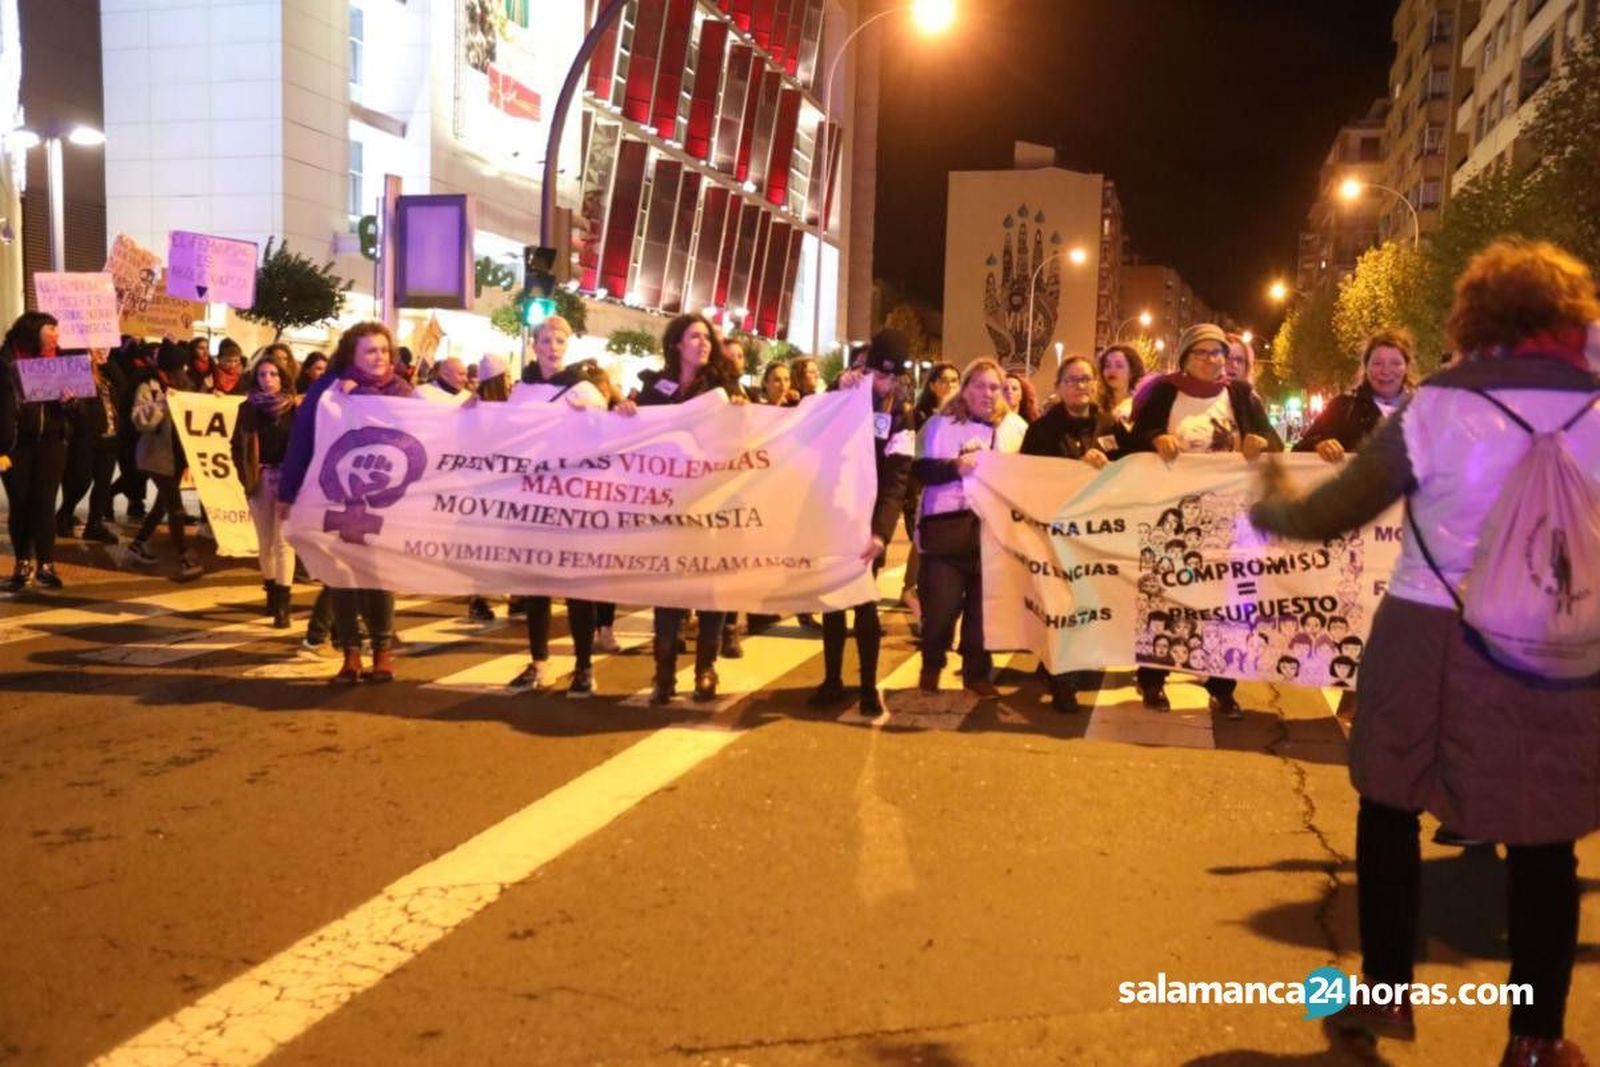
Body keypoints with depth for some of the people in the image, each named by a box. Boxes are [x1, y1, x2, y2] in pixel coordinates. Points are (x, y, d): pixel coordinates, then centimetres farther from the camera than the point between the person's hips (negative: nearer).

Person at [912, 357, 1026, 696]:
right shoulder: (941, 423, 5)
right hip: (946, 526, -2)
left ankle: (977, 671, 22)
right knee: (940, 604, 1)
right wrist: (954, 466, -20)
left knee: (984, 605, 7)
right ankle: (931, 667, 22)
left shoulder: (1016, 427, 11)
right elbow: (921, 469, -5)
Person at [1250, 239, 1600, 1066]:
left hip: (1430, 645, -1)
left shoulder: (1435, 407, -6)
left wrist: (1268, 506, 18)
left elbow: (1328, 515, 0)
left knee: (1391, 809, 17)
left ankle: (1385, 995, 26)